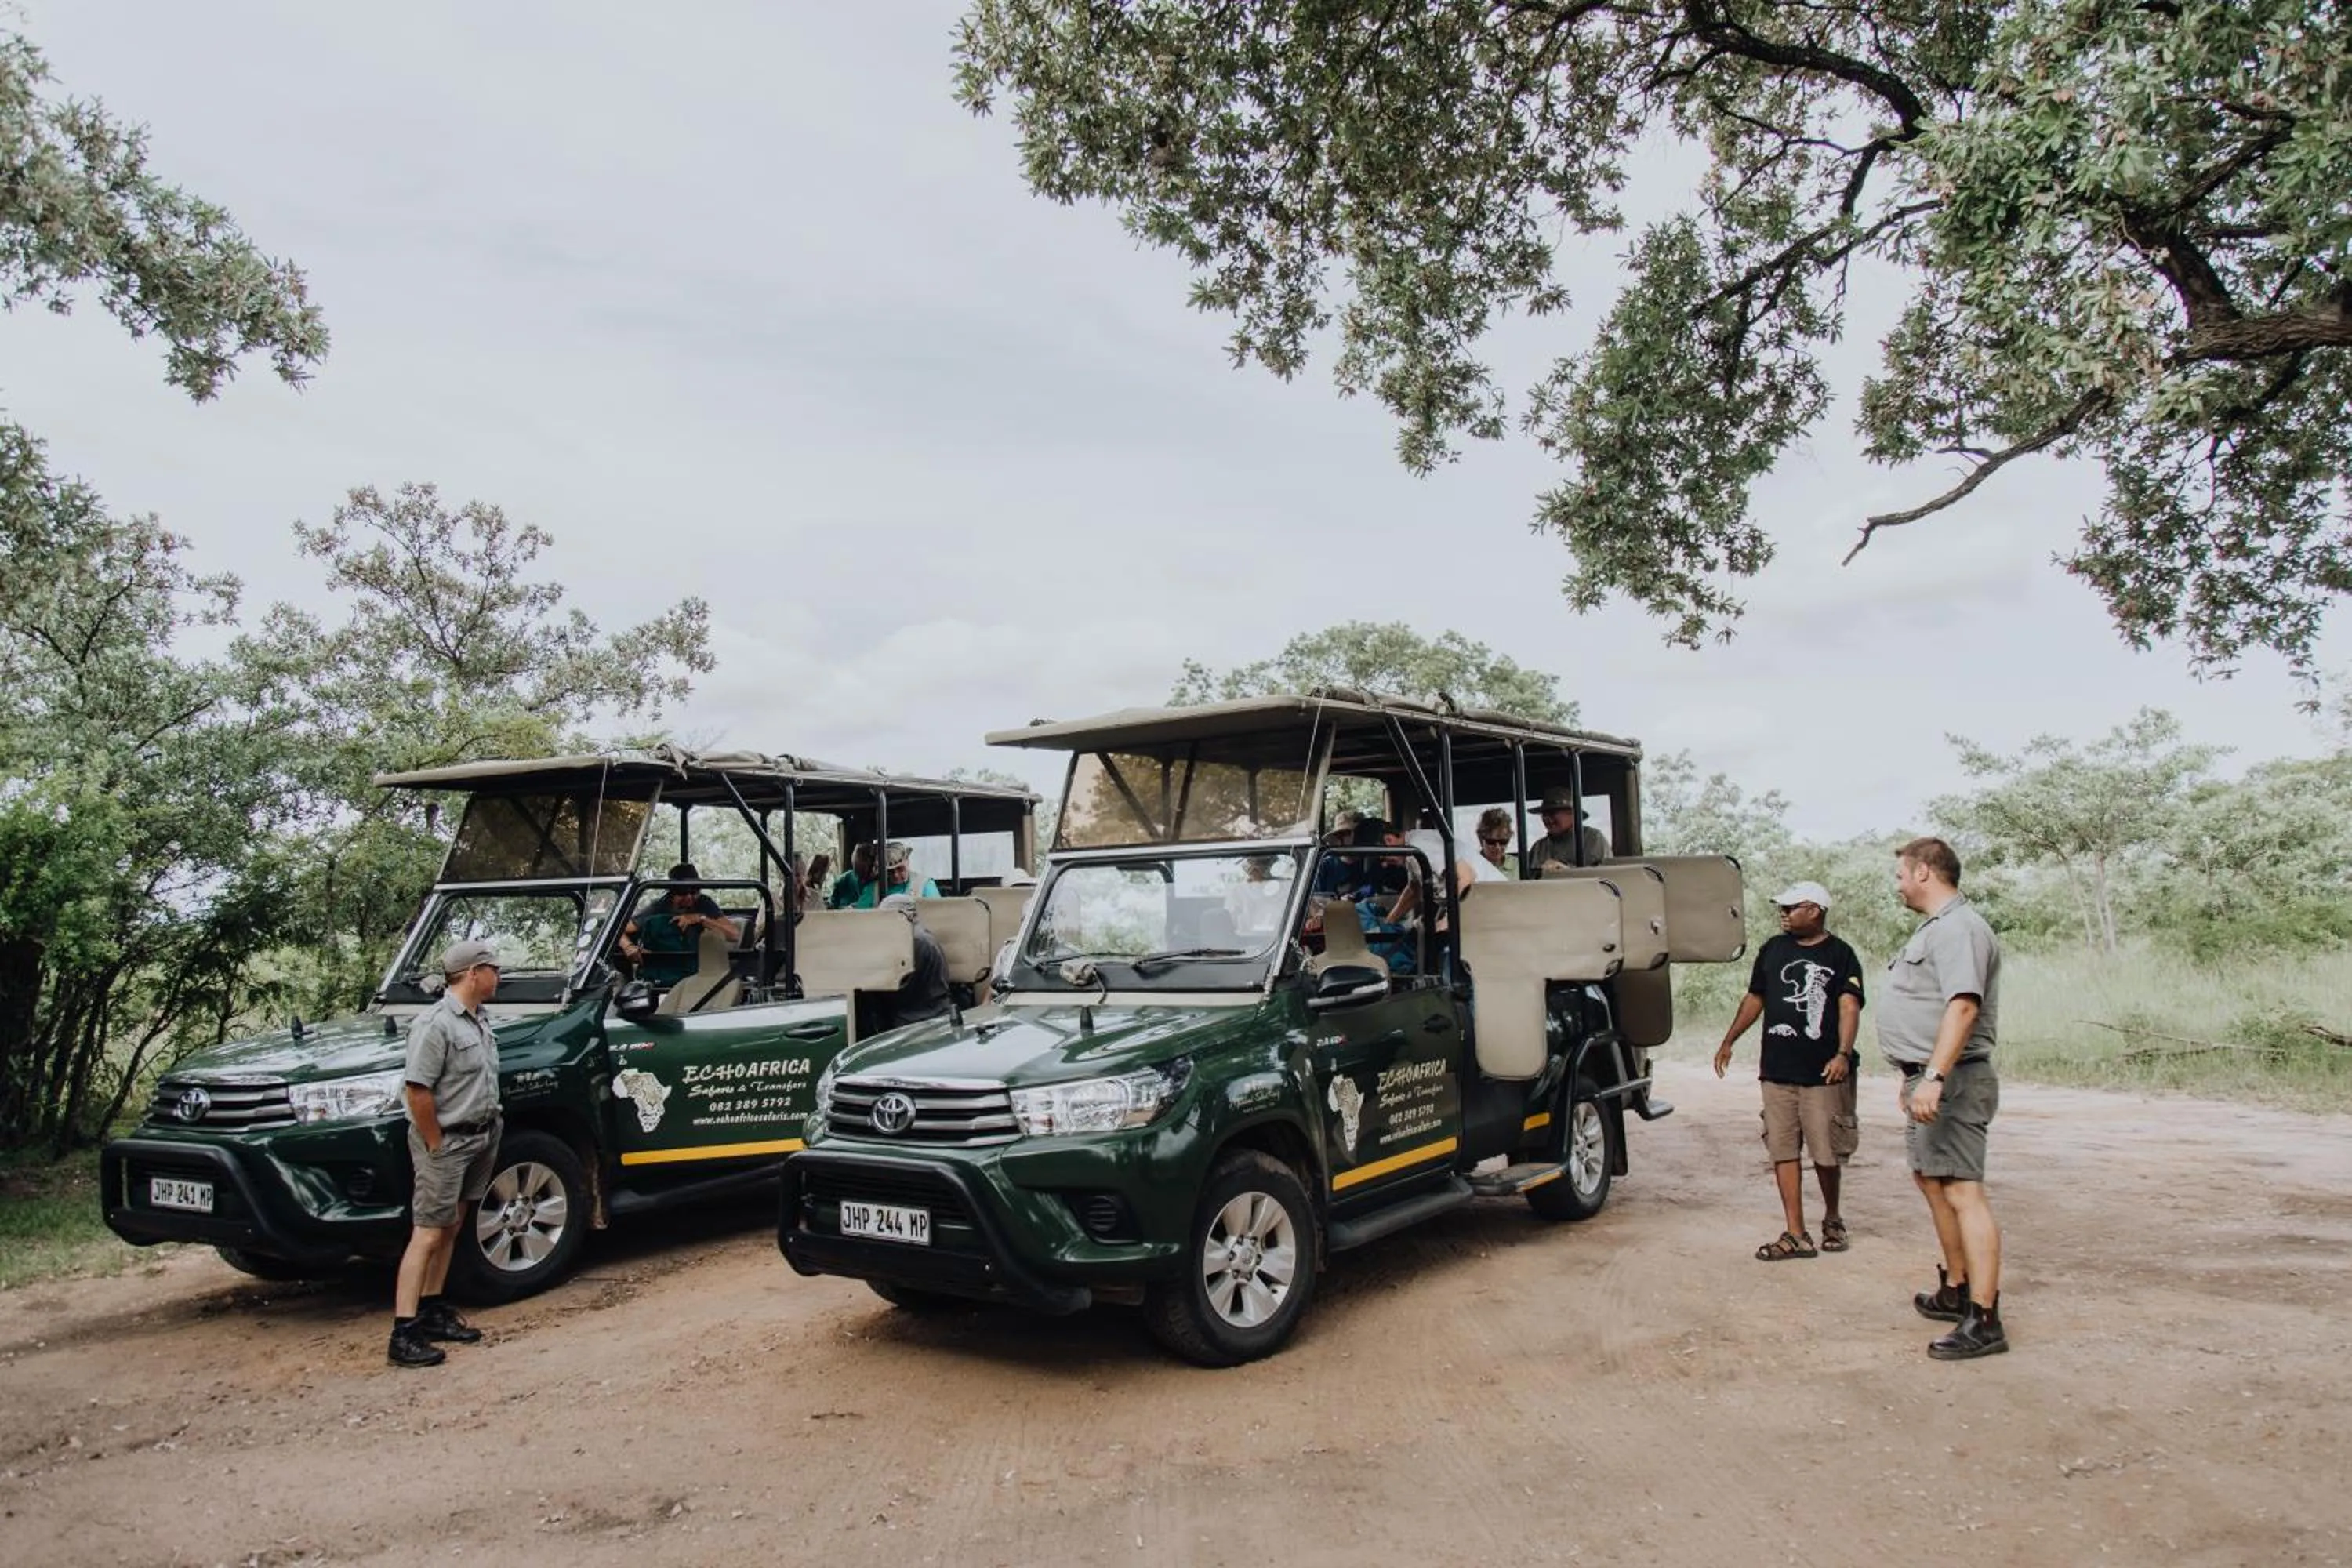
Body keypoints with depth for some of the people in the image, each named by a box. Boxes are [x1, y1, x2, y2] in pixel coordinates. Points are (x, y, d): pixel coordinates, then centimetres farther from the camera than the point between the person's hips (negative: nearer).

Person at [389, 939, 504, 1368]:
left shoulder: (478, 1020, 11)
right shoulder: (436, 1023, -18)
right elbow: (417, 1090, -22)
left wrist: (488, 1131, 11)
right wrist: (436, 1145, -18)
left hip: (481, 1138, 9)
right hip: (447, 1141, -9)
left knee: (450, 1230, 15)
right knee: (428, 1233, -8)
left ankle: (433, 1312, 24)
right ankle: (404, 1334, -6)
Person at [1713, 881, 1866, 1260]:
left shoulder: (1840, 955, -1)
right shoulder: (1773, 950, 12)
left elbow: (1849, 1007, -11)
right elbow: (1754, 999, 20)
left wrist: (1843, 1053, -25)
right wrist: (1728, 1041, 19)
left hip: (1823, 1072, -4)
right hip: (1777, 1069, 4)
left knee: (1826, 1153, 2)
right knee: (1783, 1151, 1)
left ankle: (1832, 1220, 28)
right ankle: (1795, 1234, 6)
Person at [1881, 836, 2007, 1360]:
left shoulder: (1958, 928, -16)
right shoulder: (1935, 927, 19)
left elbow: (1962, 1006, -28)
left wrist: (1934, 1078, -34)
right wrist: (1914, 1077, 28)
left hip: (1952, 1081, -12)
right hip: (1931, 1079, 12)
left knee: (1962, 1191, -12)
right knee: (1931, 1179, 20)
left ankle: (1984, 1320, -12)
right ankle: (1955, 1289, 33)